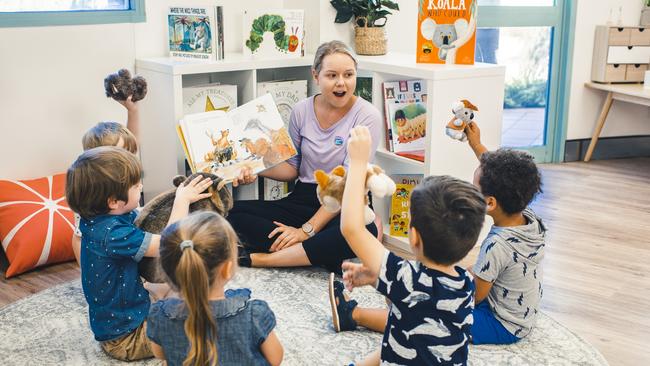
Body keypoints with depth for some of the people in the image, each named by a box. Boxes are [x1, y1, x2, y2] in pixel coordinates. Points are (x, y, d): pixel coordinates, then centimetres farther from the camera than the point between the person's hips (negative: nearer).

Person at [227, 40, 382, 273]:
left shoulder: (367, 116, -11)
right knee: (234, 213, -18)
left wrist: (307, 230, -20)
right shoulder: (302, 110, 3)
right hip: (303, 199, 4)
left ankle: (255, 259, -31)